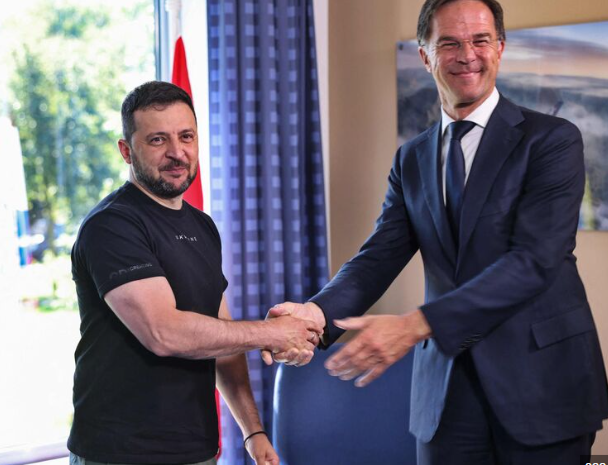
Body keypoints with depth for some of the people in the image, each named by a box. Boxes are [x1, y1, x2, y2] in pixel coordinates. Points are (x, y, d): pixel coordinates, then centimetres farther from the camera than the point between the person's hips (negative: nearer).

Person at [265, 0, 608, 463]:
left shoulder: (552, 139, -7)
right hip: (448, 388, 4)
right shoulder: (412, 160, 11)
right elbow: (380, 256, 1)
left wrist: (416, 324, -28)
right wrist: (318, 311, -22)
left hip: (542, 380, -4)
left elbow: (535, 260, -18)